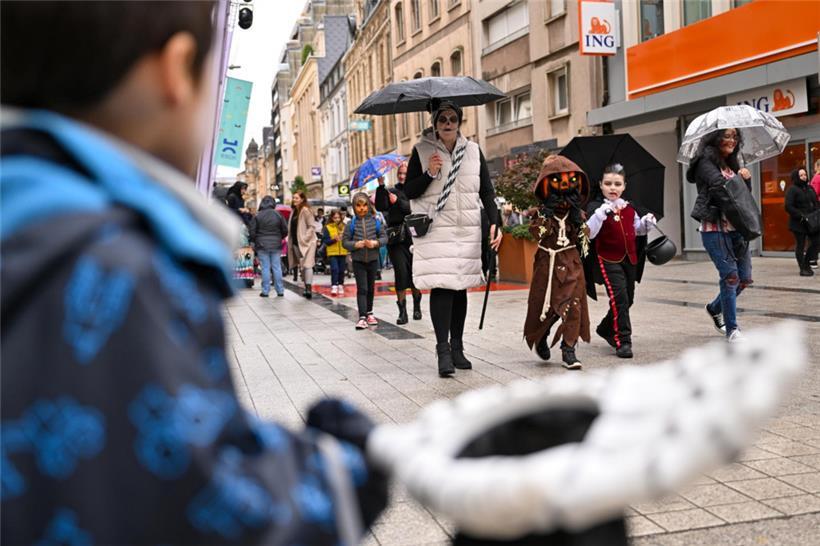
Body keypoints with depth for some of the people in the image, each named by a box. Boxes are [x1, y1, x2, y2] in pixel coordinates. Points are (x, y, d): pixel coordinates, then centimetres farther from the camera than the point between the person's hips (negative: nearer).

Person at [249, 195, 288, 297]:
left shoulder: (257, 216, -6)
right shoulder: (278, 215, -1)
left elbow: (252, 231, -5)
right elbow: (285, 230, 3)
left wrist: (254, 241, 12)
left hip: (262, 246, -2)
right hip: (276, 245, 2)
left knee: (265, 268, 1)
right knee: (277, 267, 7)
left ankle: (265, 291, 2)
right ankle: (280, 290, 9)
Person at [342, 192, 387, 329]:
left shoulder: (375, 221, -1)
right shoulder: (352, 223, -4)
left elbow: (384, 237, 1)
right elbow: (345, 241, -3)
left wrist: (375, 243, -18)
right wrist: (356, 244, -20)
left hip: (373, 259, 2)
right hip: (358, 260, -2)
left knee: (371, 287, 15)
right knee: (362, 288, -7)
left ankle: (369, 312, 32)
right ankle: (362, 317, -9)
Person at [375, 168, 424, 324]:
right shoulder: (391, 191, 11)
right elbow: (381, 207, -5)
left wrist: (398, 202, -16)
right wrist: (381, 186, -13)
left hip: (414, 237, 0)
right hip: (396, 238, 1)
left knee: (415, 272, 2)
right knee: (401, 273, -7)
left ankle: (417, 307, 24)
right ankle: (402, 311, -2)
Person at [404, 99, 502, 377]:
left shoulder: (473, 150, 8)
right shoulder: (422, 150, 1)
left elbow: (487, 191, 9)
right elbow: (409, 192, 2)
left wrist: (494, 223, -3)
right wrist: (429, 174, -14)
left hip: (467, 230, 3)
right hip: (435, 230, -3)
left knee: (461, 287, 7)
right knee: (441, 287, -11)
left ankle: (457, 347, 17)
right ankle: (443, 350, -10)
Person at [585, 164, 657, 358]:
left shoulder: (629, 208, 9)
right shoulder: (596, 208, -8)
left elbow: (637, 229, 21)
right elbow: (589, 233, -20)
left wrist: (647, 222, 1)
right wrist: (600, 214, -32)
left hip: (629, 259, 6)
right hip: (609, 260, -6)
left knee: (628, 299, 13)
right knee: (619, 298, -14)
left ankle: (606, 328, 35)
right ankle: (623, 342, -9)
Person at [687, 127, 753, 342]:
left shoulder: (733, 165, 18)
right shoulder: (706, 162, -4)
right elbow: (720, 185, -21)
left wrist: (747, 179, -3)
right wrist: (739, 178, -5)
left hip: (736, 227, 8)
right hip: (715, 228, -7)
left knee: (745, 278, 9)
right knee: (730, 275, -11)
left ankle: (714, 308, 32)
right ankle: (732, 329, -1)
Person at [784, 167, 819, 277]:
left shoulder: (810, 188, 14)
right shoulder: (792, 189, -8)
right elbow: (788, 207, -16)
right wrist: (801, 216, -21)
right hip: (798, 223, -7)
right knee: (800, 245, 2)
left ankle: (806, 263, 20)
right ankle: (803, 268, 10)